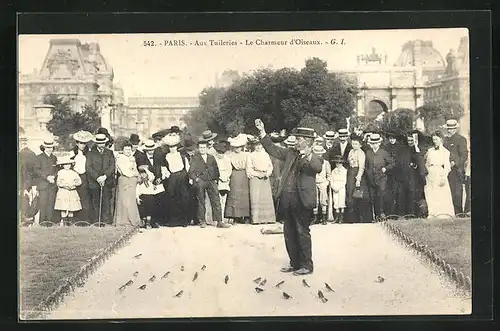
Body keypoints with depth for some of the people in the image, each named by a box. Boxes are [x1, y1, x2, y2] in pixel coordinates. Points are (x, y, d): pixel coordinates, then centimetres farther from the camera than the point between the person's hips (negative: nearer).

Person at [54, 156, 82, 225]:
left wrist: (74, 184, -15)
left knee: (71, 208, 3)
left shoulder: (74, 173, 7)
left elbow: (79, 181, 2)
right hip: (63, 192, -2)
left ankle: (70, 221, 13)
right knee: (63, 208, -5)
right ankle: (63, 221, 2)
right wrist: (64, 185, -19)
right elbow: (58, 182, -2)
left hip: (72, 192, 2)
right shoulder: (60, 173, 3)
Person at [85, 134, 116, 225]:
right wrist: (97, 177, -13)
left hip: (107, 181, 1)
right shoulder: (90, 153, 8)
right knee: (95, 203, -1)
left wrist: (105, 176, -11)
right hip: (94, 182, 0)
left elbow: (112, 166, 3)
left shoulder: (110, 153, 13)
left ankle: (106, 222, -4)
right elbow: (88, 167, -1)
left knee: (106, 202, -6)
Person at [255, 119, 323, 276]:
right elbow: (272, 149, 14)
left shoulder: (313, 158, -4)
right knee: (289, 232, 13)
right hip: (286, 198, 7)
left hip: (302, 200, -6)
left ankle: (306, 265, 12)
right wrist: (262, 132, 7)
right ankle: (294, 263, 26)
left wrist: (308, 155, -44)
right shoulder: (290, 153, 13)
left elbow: (318, 168, -25)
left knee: (302, 232, 1)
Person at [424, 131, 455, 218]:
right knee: (431, 198, -2)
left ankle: (443, 215, -7)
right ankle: (432, 215, -1)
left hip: (440, 177, -3)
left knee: (442, 197, -8)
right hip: (430, 177, 4)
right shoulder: (430, 151, 17)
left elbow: (447, 166, -4)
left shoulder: (445, 151, 5)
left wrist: (444, 178, -16)